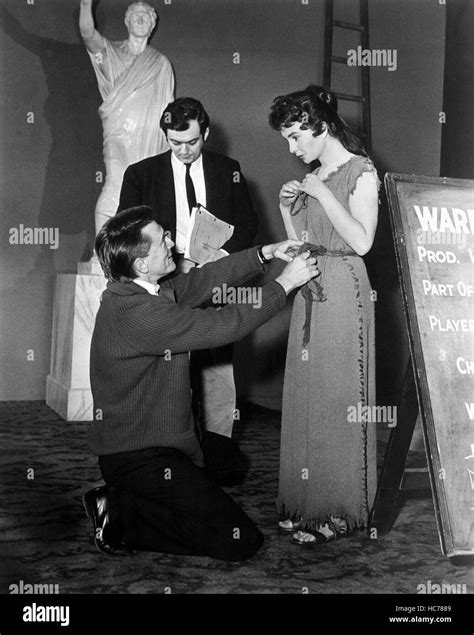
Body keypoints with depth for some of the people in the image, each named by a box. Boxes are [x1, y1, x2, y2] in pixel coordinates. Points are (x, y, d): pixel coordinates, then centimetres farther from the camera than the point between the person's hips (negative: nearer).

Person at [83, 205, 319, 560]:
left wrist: (265, 254, 5)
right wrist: (285, 284, -14)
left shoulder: (138, 291, 4)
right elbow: (222, 326, -23)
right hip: (139, 459, -10)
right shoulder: (136, 311, -26)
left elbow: (204, 280, 11)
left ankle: (120, 505, 14)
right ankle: (121, 516, -2)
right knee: (242, 541, -7)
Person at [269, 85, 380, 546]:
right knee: (304, 395, 9)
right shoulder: (313, 175, 15)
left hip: (342, 289, -7)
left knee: (337, 397, -3)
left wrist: (321, 193, -15)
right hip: (308, 288, 7)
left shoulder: (361, 172, -6)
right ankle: (307, 501, 21)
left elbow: (361, 241, -17)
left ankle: (341, 509, 10)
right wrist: (287, 206, 2)